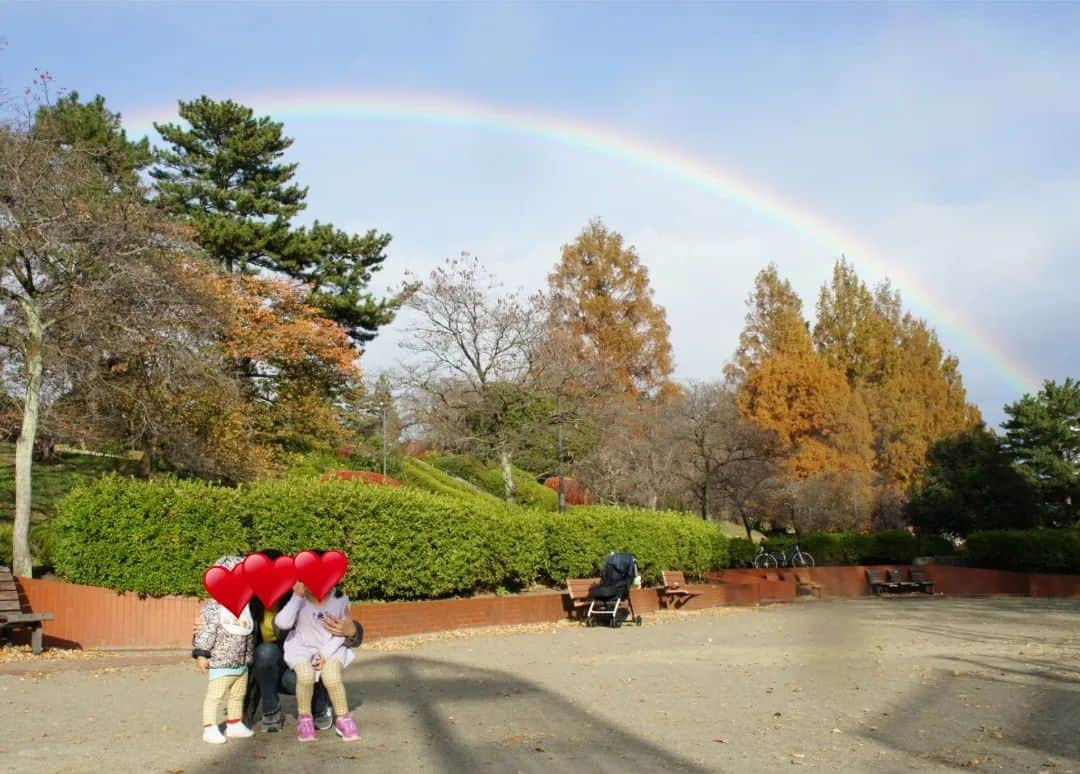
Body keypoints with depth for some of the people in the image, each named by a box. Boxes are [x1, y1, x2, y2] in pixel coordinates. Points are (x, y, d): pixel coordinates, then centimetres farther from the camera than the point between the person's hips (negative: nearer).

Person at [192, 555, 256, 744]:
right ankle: (210, 729, 6)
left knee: (238, 696, 16)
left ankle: (234, 724, 29)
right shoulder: (213, 607, -15)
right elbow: (205, 633, -17)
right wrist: (201, 655, -19)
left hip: (242, 664, 7)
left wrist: (249, 657, 21)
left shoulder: (245, 606, 7)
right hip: (220, 664, -7)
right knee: (214, 696, -3)